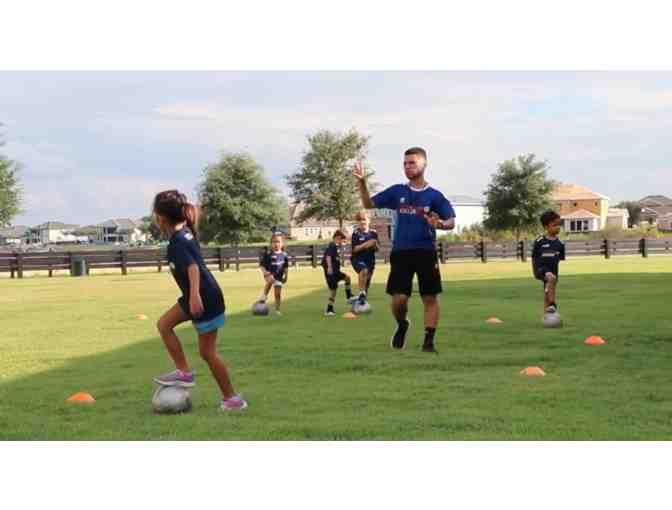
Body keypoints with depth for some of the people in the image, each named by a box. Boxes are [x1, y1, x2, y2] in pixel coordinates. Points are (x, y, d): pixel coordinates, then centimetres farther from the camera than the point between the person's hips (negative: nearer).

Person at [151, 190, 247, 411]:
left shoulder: (177, 241, -20)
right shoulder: (184, 232, 7)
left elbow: (193, 267, -32)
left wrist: (195, 295, -42)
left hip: (206, 299, -10)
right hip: (195, 296, 10)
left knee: (207, 352, -1)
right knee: (164, 324, 13)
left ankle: (232, 398, 8)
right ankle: (184, 372, 13)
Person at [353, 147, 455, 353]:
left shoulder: (434, 196, 1)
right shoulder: (397, 192, 8)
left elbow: (451, 222, -3)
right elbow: (369, 204, 10)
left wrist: (440, 224, -26)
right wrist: (361, 183, -5)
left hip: (426, 252, -1)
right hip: (400, 252, 1)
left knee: (430, 297, -1)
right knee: (399, 298, -4)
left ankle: (429, 341, 8)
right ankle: (402, 325, 26)